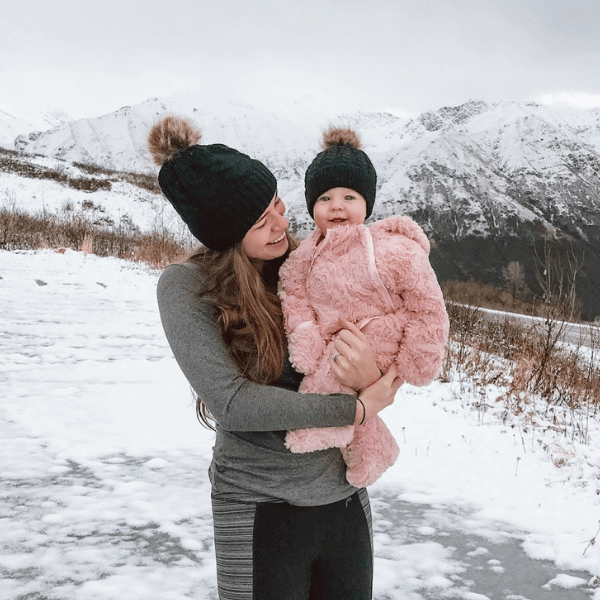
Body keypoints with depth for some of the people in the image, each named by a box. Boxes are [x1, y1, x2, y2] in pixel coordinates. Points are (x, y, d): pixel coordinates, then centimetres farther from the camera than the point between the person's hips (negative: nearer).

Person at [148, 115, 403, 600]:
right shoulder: (186, 286, -11)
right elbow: (232, 402, -20)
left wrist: (370, 379, -21)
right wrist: (356, 407, -17)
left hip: (345, 499, 4)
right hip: (260, 510, -4)